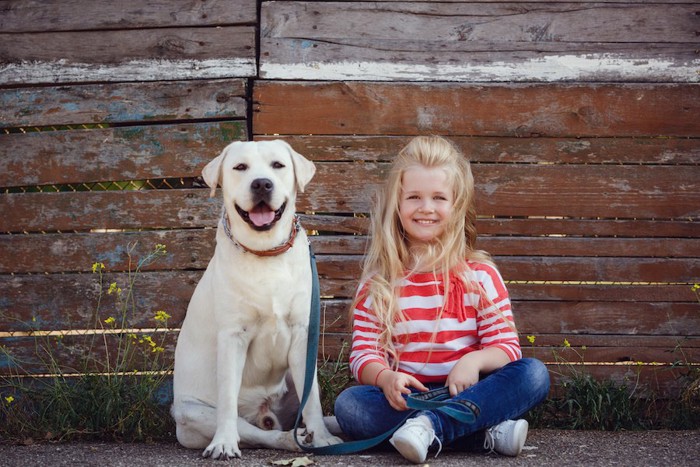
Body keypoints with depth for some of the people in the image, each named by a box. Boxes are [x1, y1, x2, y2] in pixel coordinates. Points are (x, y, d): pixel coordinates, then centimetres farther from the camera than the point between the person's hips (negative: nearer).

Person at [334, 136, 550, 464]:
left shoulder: (480, 275, 7)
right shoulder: (378, 284, 7)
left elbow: (506, 346, 2)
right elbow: (363, 354, 0)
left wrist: (475, 360, -22)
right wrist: (386, 378, -24)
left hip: (465, 392, 0)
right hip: (405, 400, 0)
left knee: (534, 374, -24)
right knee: (348, 405, -30)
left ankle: (430, 426, -39)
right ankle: (487, 431, -32)